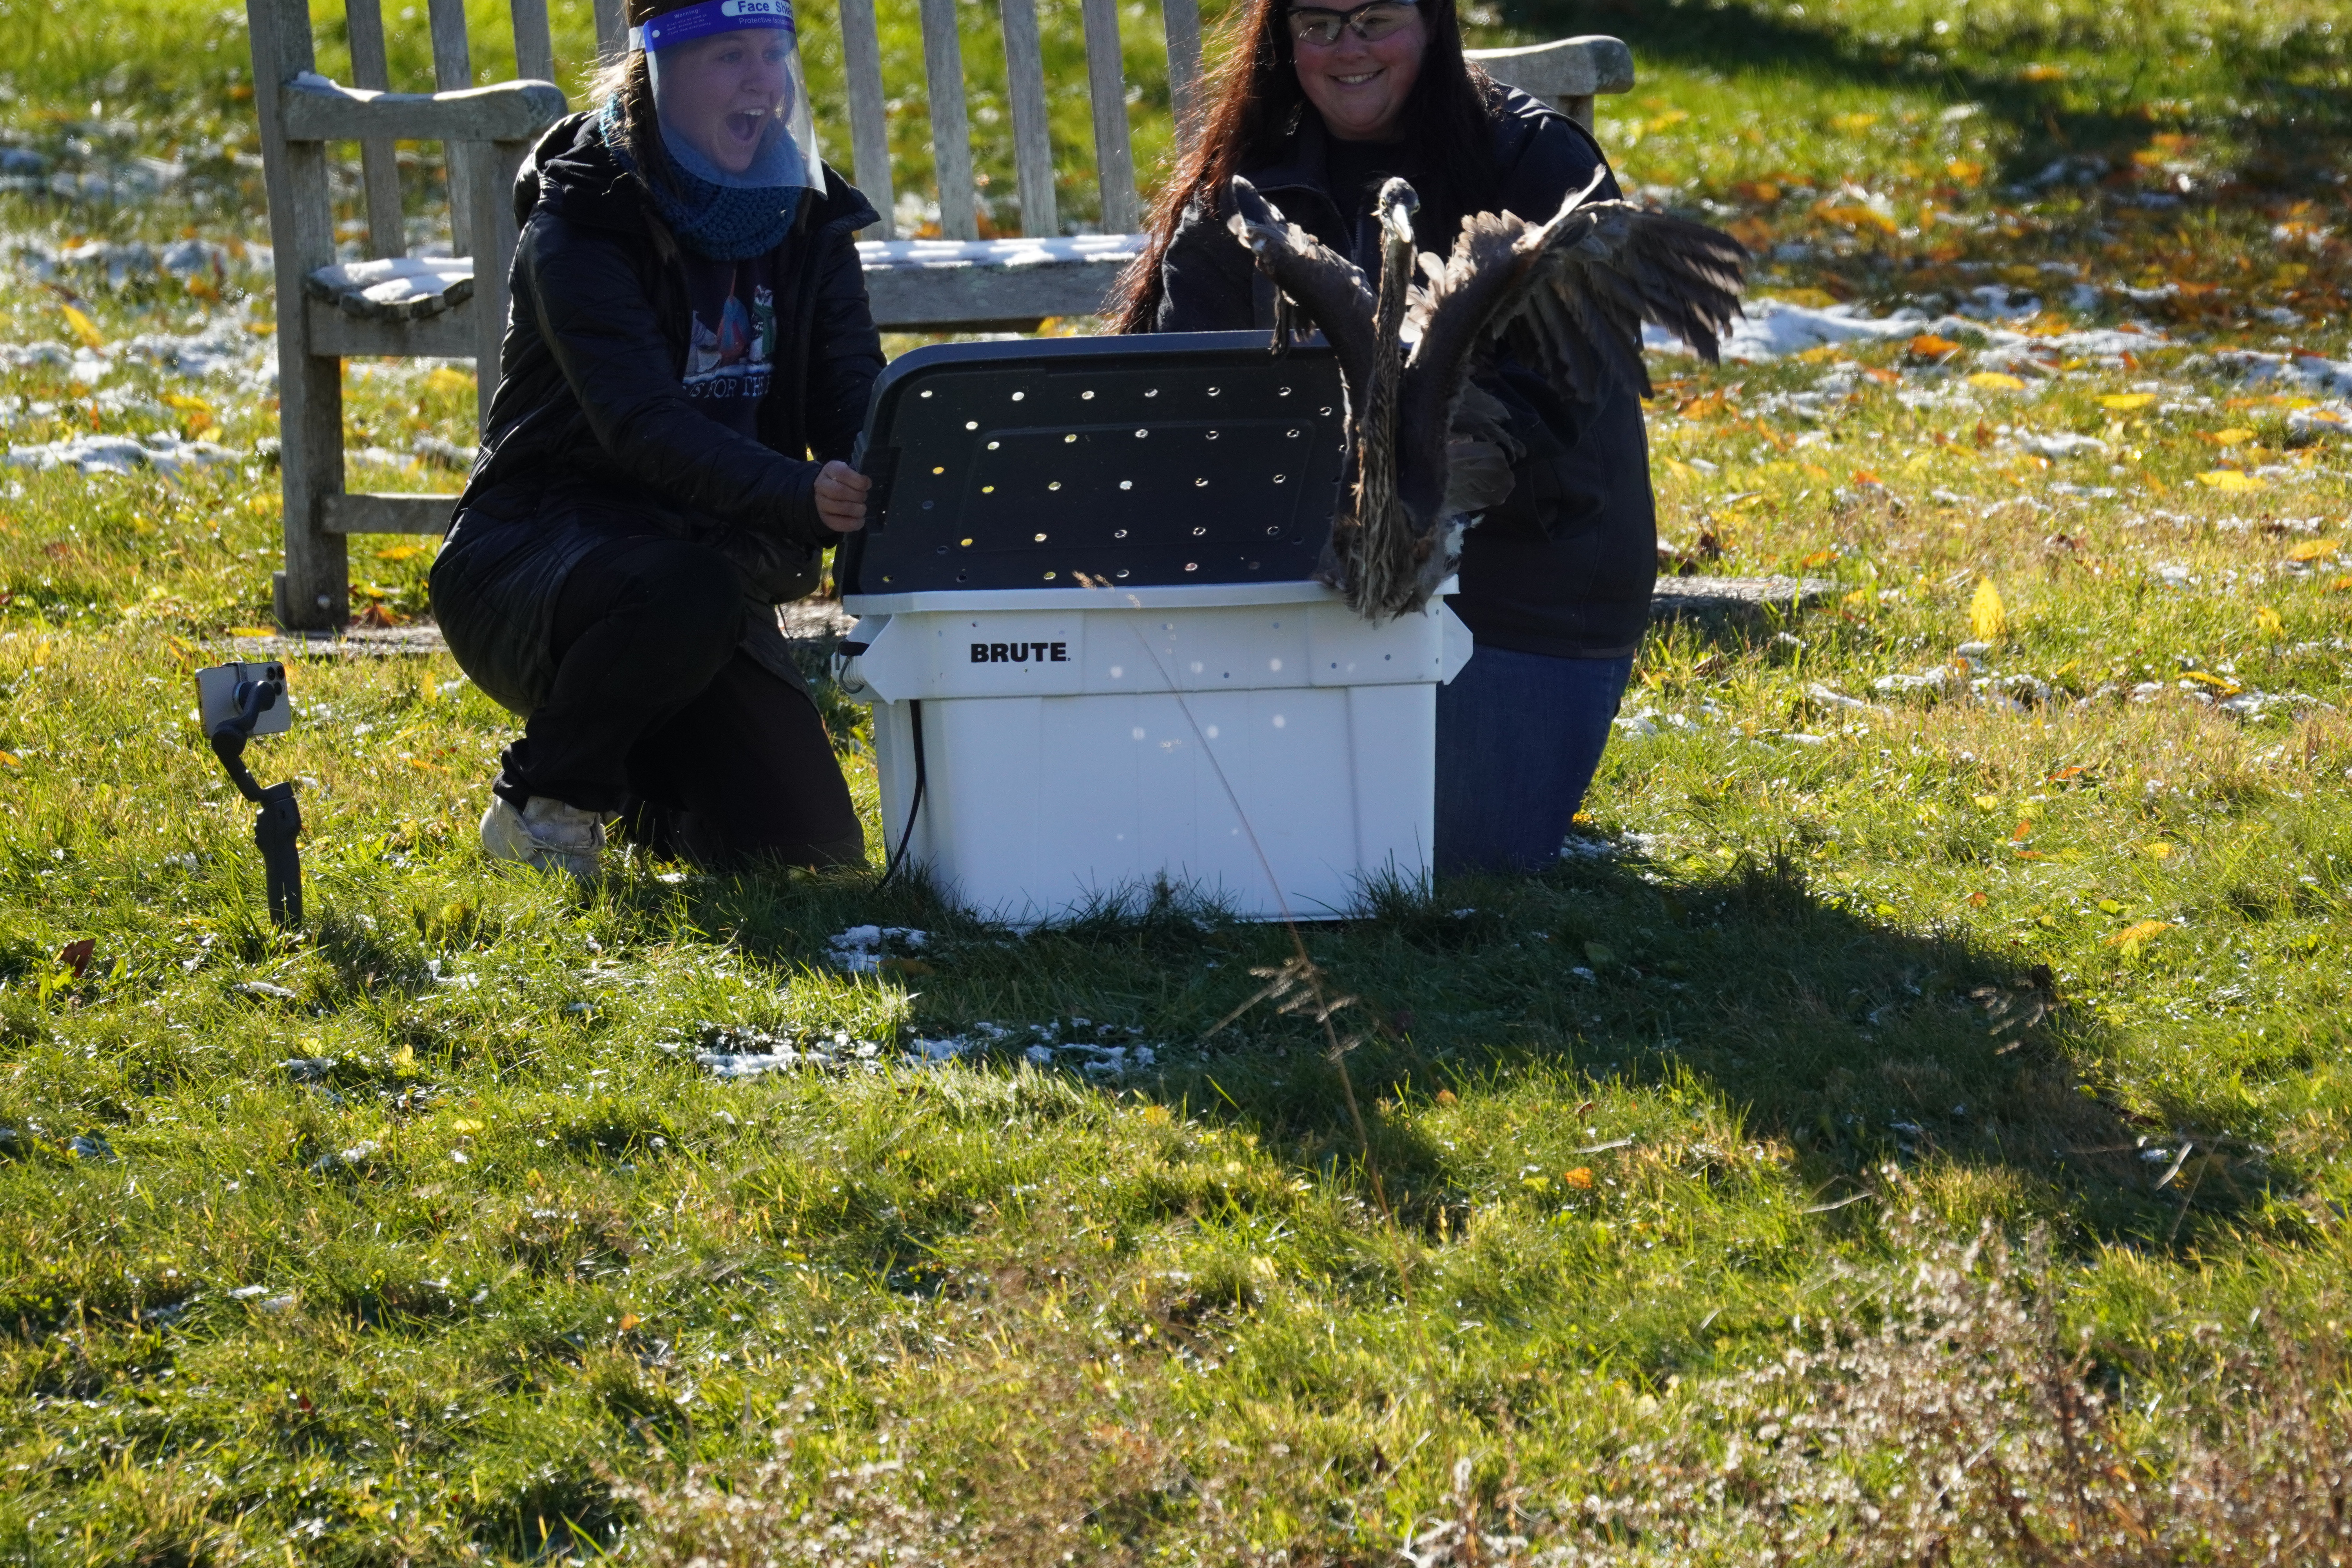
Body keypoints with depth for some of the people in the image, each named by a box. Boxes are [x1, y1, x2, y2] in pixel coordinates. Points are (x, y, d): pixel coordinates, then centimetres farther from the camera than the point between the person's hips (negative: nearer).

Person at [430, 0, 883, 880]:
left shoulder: (806, 220, 3)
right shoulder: (581, 223, -16)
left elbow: (857, 408, -8)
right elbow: (643, 424, -30)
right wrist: (802, 497, -47)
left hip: (712, 559, 6)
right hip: (534, 563, -5)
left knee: (811, 855, -7)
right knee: (685, 595, -39)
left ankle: (645, 781, 26)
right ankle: (543, 804, -12)